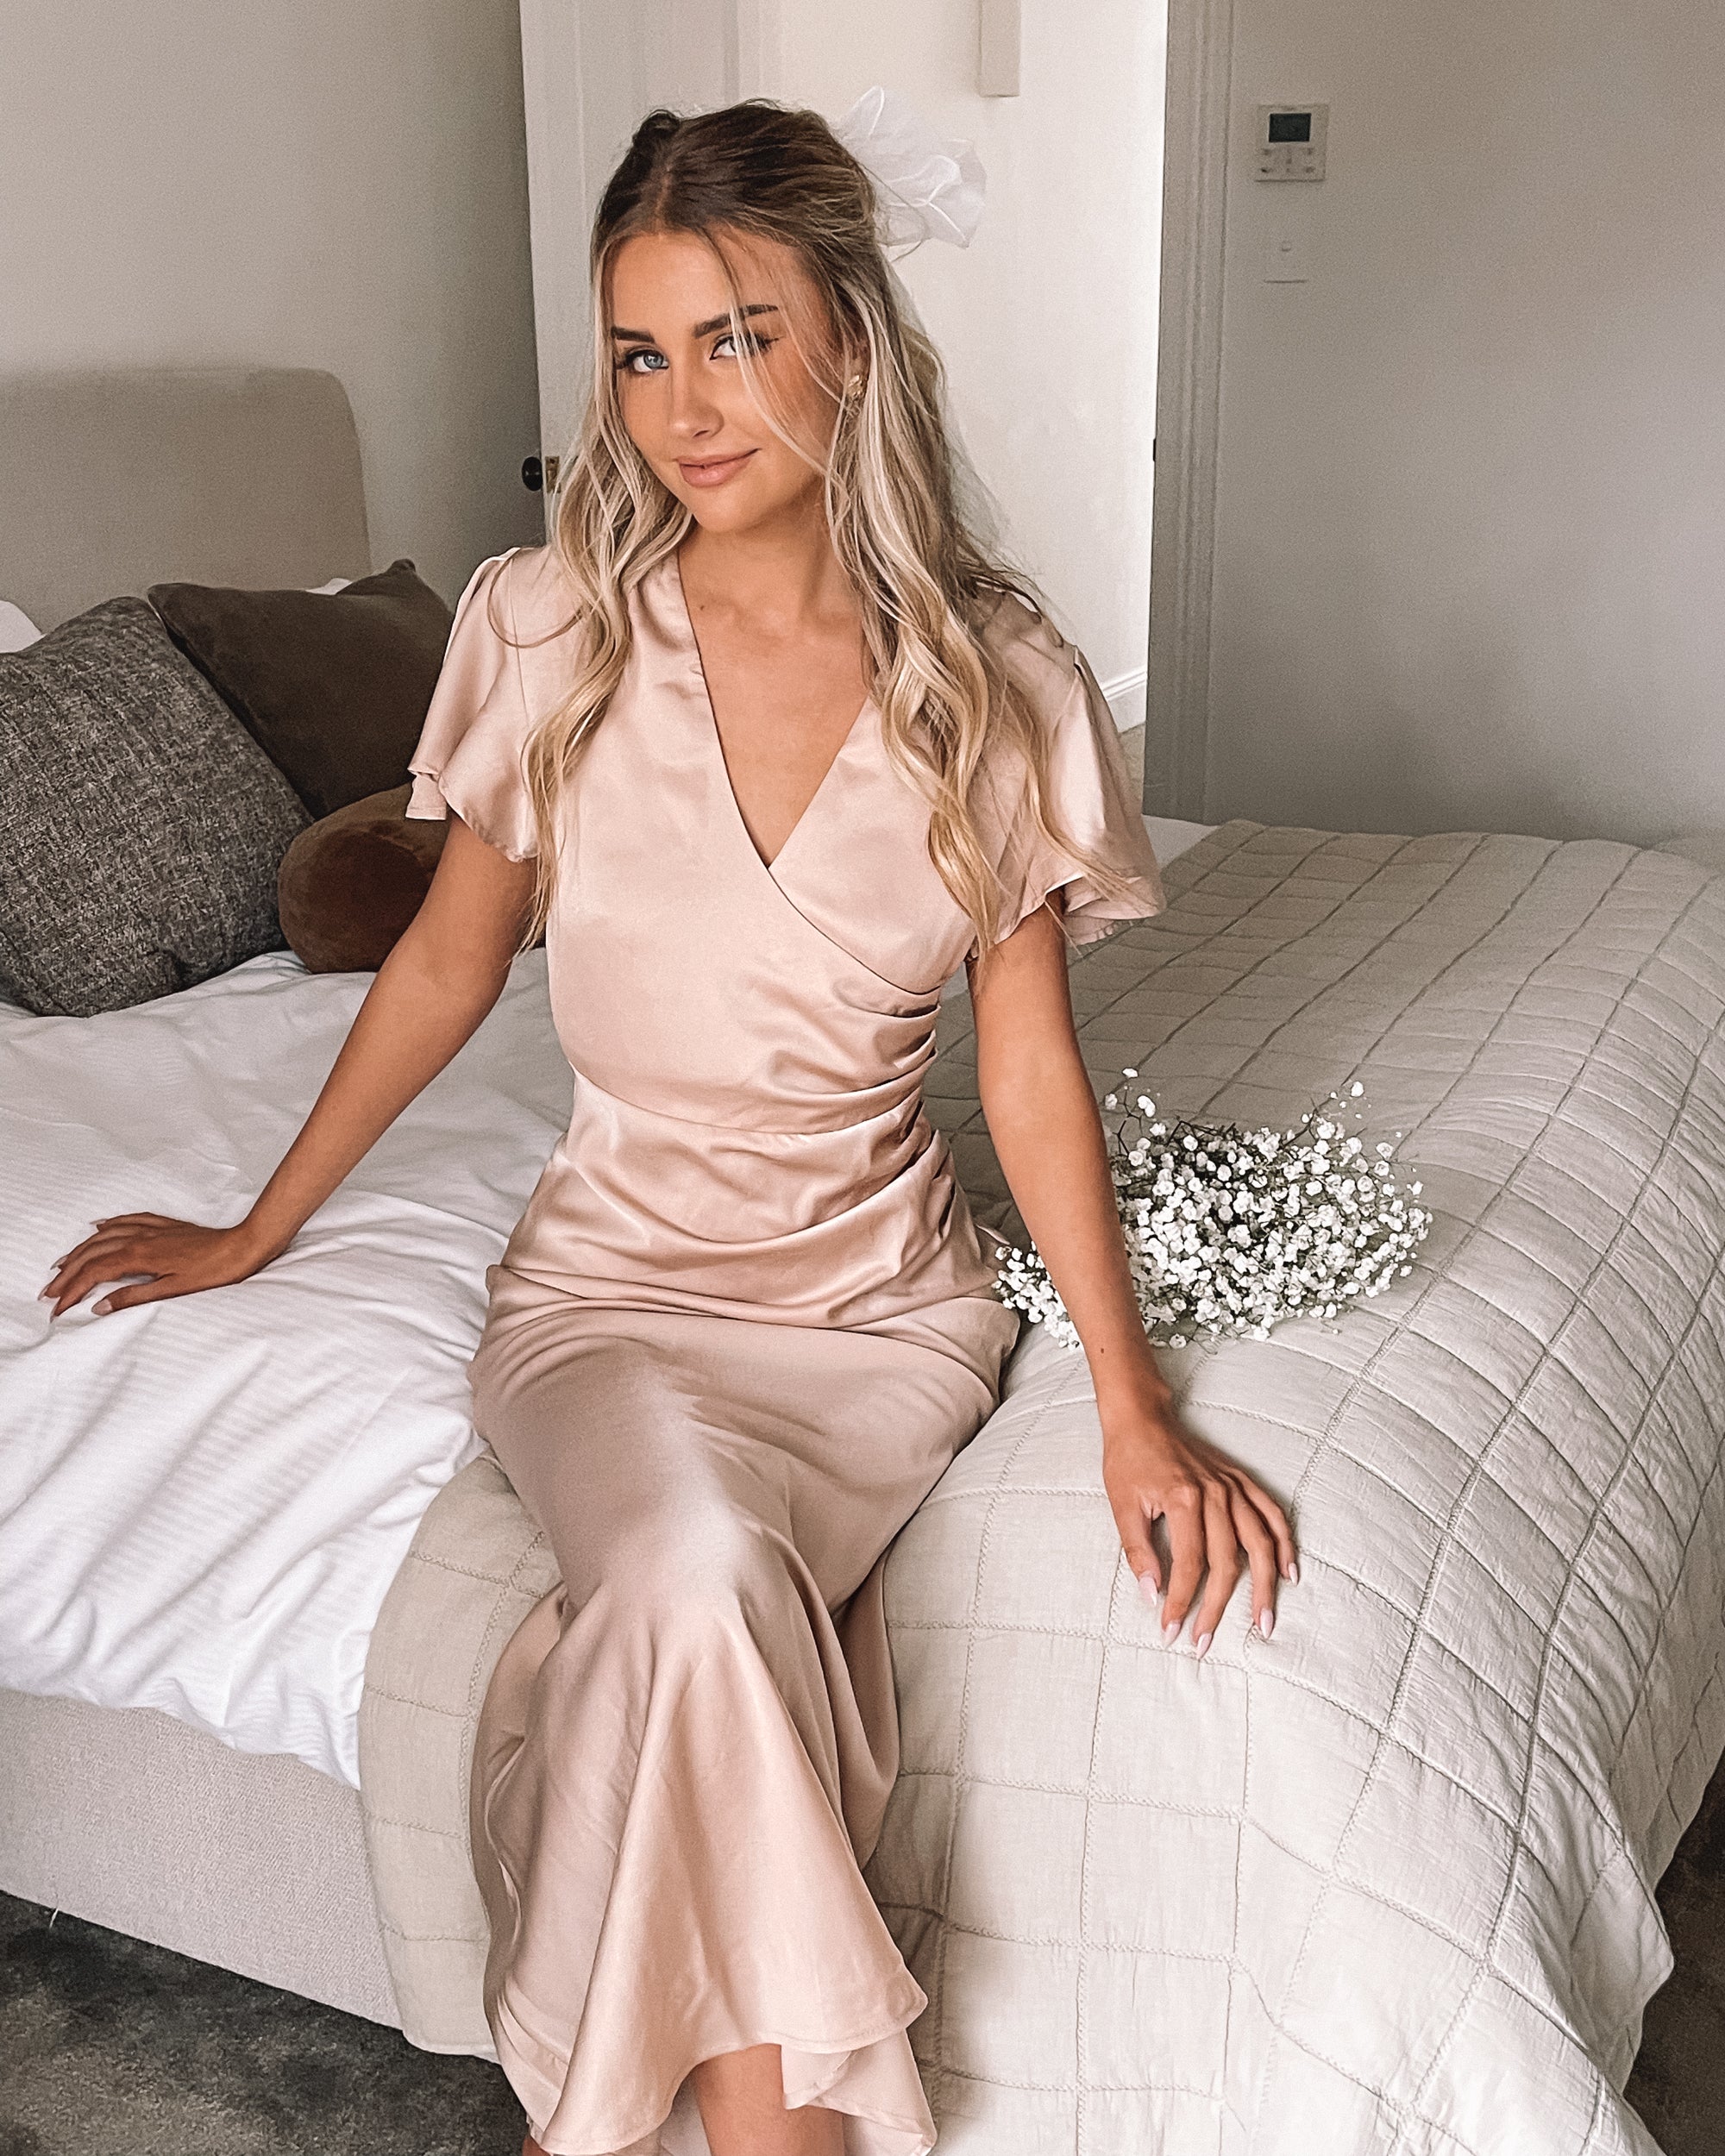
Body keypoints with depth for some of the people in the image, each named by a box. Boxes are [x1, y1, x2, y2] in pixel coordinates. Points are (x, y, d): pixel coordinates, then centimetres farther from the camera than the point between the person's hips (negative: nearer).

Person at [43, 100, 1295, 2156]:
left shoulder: (994, 681, -6)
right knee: (697, 1570, -31)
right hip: (612, 1279, 0)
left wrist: (1133, 1407, -7)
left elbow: (1029, 1062, -1)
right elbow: (450, 957, 8)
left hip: (885, 1305, 0)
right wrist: (258, 1230, 16)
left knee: (690, 1617, -28)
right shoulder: (553, 629, -6)